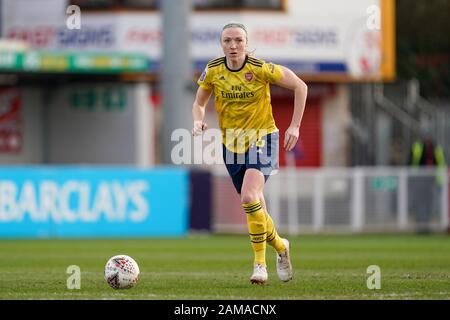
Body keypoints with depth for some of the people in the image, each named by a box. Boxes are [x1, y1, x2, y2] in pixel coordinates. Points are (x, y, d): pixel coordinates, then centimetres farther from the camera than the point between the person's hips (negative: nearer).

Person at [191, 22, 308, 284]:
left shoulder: (261, 69, -16)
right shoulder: (212, 71, -6)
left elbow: (300, 86, -6)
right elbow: (199, 103, 9)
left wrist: (295, 126, -9)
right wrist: (198, 121, -13)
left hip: (262, 138, -4)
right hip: (231, 143, 4)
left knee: (250, 197, -25)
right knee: (254, 206, 10)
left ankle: (260, 263, -13)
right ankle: (280, 246, 39)